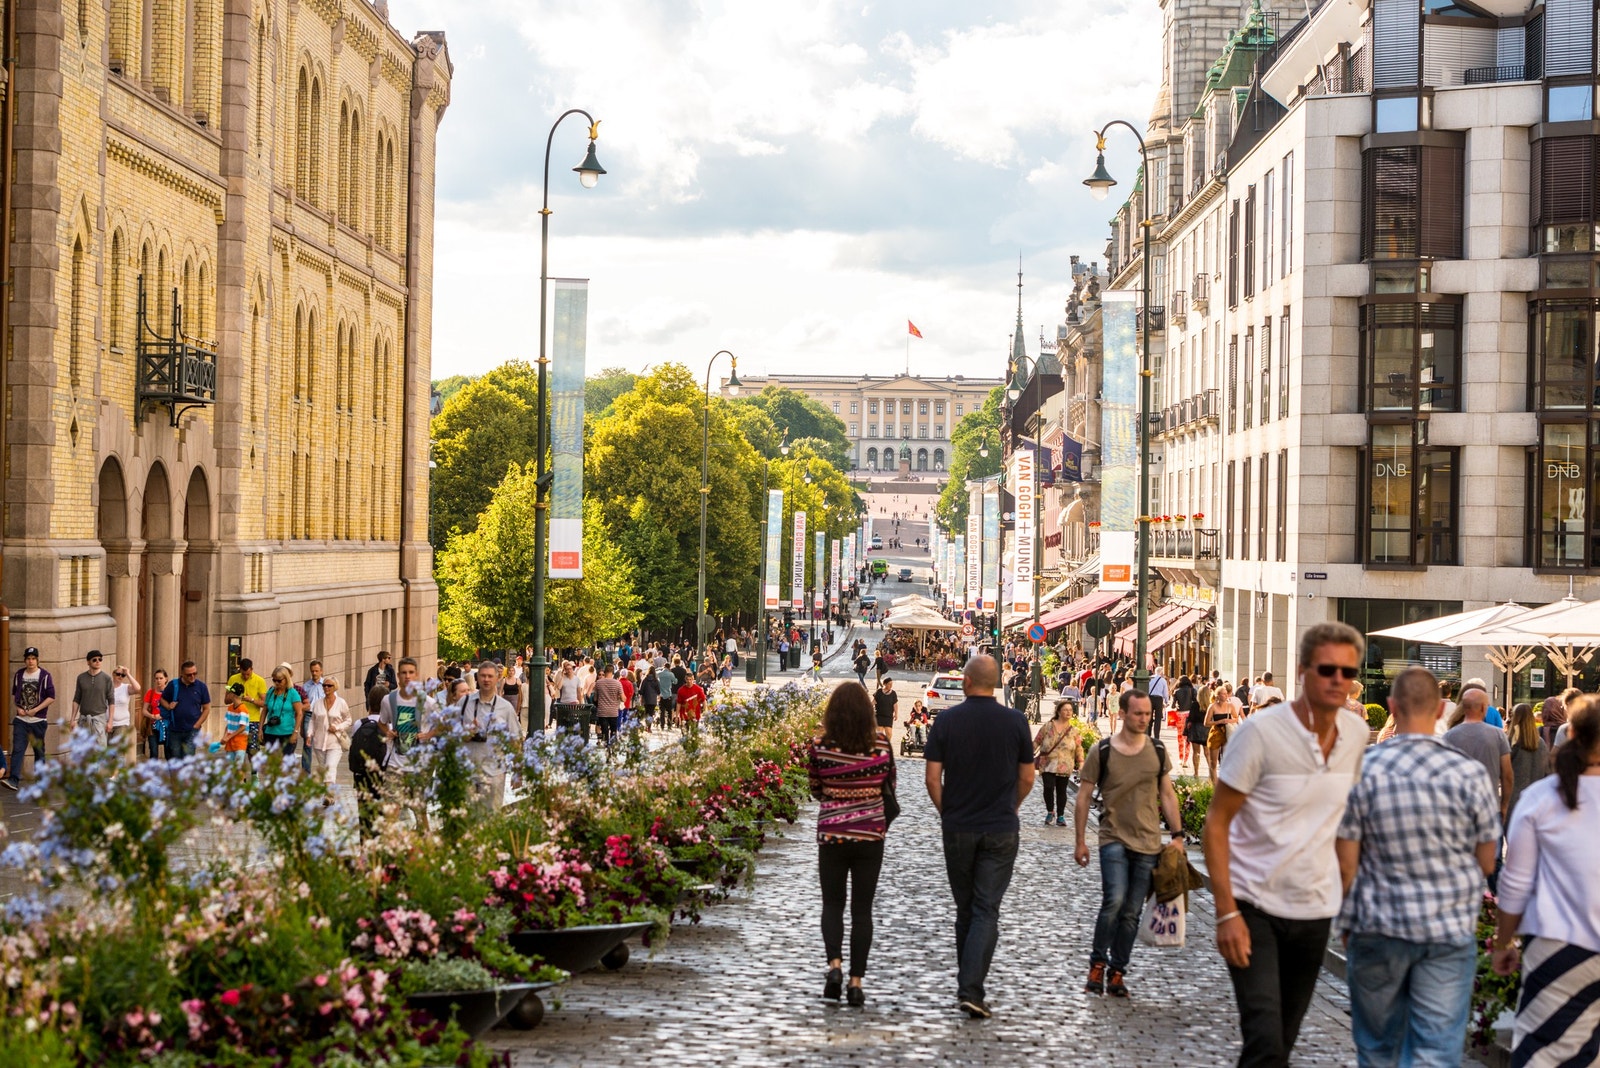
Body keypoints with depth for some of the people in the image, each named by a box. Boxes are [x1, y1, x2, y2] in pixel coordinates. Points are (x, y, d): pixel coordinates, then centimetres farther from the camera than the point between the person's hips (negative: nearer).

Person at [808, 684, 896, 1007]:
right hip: (871, 833, 1)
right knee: (862, 908, 8)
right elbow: (889, 787, 6)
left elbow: (815, 791, 2)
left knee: (832, 904, 14)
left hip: (832, 833, -1)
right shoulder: (880, 742, -6)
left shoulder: (820, 745, -8)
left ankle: (834, 964, -7)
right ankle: (857, 981, 5)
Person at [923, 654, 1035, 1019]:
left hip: (958, 828, 1)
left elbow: (932, 777, -4)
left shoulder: (946, 720, -4)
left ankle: (966, 985, 23)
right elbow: (1027, 778, 2)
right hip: (1001, 830, -1)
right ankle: (971, 991, -14)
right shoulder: (1015, 722, -4)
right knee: (987, 910, -2)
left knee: (965, 909, 15)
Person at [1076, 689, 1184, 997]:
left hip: (1148, 843, 3)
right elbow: (1084, 796, 1)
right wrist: (1080, 841, 0)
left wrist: (1177, 835, 6)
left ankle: (1117, 972, 16)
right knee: (1114, 900, -20)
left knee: (1131, 912, 5)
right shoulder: (1102, 752, -4)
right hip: (1114, 839, -3)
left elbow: (1167, 794, 12)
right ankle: (1097, 964, -5)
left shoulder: (1157, 750, 6)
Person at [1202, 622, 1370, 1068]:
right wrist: (1226, 913, -19)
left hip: (1314, 911, 5)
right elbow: (1217, 822, -12)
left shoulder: (1357, 733, 1)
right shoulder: (1260, 731, -15)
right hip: (1254, 908, -5)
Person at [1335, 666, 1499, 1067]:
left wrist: (1347, 923, 9)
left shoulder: (1363, 771, -9)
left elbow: (1345, 864, -6)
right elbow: (1487, 863, 2)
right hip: (1451, 930, 0)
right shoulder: (1468, 773, -7)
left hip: (1378, 928, 0)